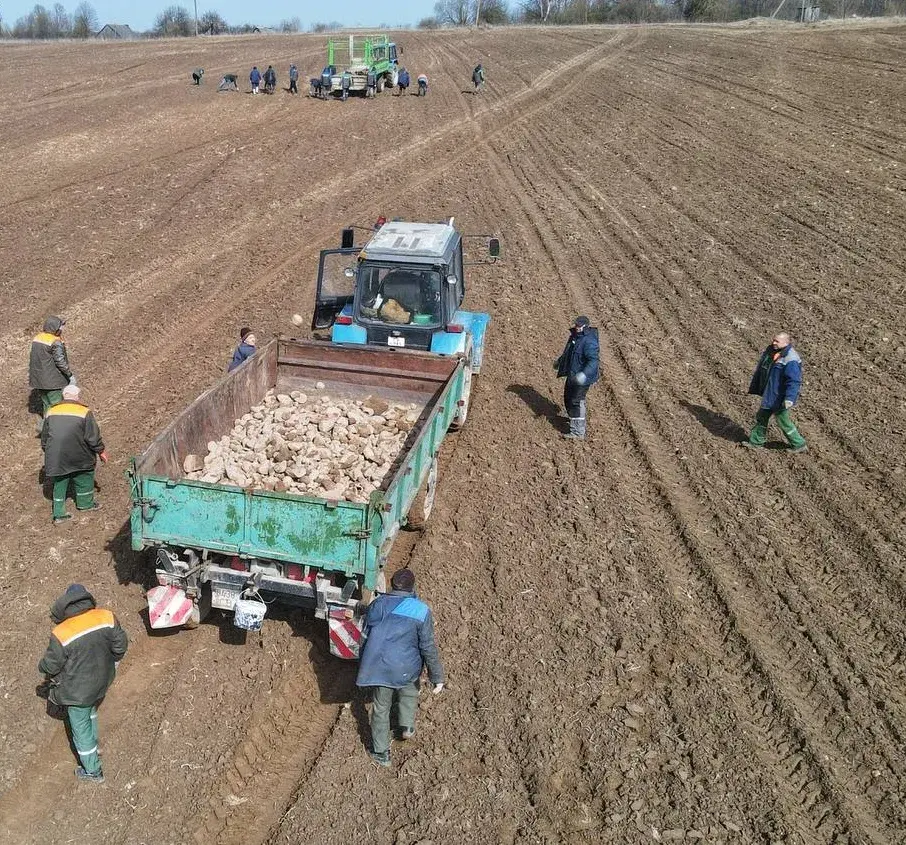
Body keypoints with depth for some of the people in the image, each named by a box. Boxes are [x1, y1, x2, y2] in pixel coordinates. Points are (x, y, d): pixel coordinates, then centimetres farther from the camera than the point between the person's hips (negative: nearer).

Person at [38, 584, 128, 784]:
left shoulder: (61, 634, -31)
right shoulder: (107, 617, -20)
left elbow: (51, 665, -16)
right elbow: (121, 644, -7)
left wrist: (43, 668, 8)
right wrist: (110, 665, 13)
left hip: (78, 691, -4)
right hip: (102, 683, 4)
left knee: (81, 728, 18)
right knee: (91, 714, 32)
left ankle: (92, 771, 35)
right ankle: (93, 749, 53)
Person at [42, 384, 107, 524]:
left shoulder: (51, 412, 5)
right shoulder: (85, 413, -10)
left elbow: (44, 438, 13)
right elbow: (93, 437, -9)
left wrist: (50, 454, 26)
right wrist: (101, 451, 5)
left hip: (56, 459, 4)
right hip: (79, 458, -4)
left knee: (60, 482, 16)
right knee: (84, 479, 20)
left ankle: (58, 514, 19)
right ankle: (86, 503, 36)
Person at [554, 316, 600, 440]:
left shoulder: (589, 341, -24)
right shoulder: (574, 336, 6)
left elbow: (593, 361, -33)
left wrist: (584, 374, -48)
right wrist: (559, 361, 39)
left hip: (582, 378, -10)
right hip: (572, 375, 10)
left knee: (576, 402, -9)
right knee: (568, 397, 25)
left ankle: (578, 432, -4)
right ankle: (573, 418, 49)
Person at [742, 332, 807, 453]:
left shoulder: (791, 360, -25)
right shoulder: (771, 351, 4)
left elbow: (794, 381, -27)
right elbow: (761, 370, 15)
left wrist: (789, 399, -32)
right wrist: (755, 387, 21)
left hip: (779, 398, -9)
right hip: (769, 395, 9)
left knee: (783, 422, 5)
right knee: (761, 417, 18)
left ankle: (799, 445, 22)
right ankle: (755, 442, 33)